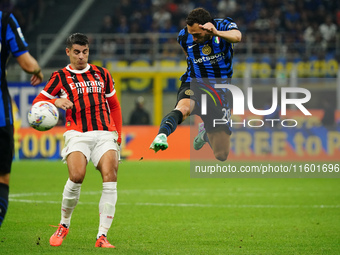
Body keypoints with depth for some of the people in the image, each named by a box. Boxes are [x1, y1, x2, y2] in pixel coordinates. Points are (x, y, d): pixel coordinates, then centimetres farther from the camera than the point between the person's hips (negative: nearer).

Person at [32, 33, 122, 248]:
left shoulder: (102, 74, 18)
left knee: (110, 178, -18)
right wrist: (56, 102, -11)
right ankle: (64, 226, 1)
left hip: (105, 133, 2)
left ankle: (102, 236, -15)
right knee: (76, 176, -25)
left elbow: (114, 106, 26)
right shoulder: (61, 77, 10)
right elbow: (38, 102, 10)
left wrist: (118, 135, 18)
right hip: (77, 133, -2)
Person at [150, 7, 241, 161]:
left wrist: (217, 33, -52)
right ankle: (161, 136, -62)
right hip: (193, 85, -1)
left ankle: (205, 132, 37)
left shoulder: (224, 26, -10)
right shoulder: (184, 36, -3)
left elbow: (237, 36, -34)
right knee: (183, 108, -40)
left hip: (219, 93, 1)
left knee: (221, 155, 4)